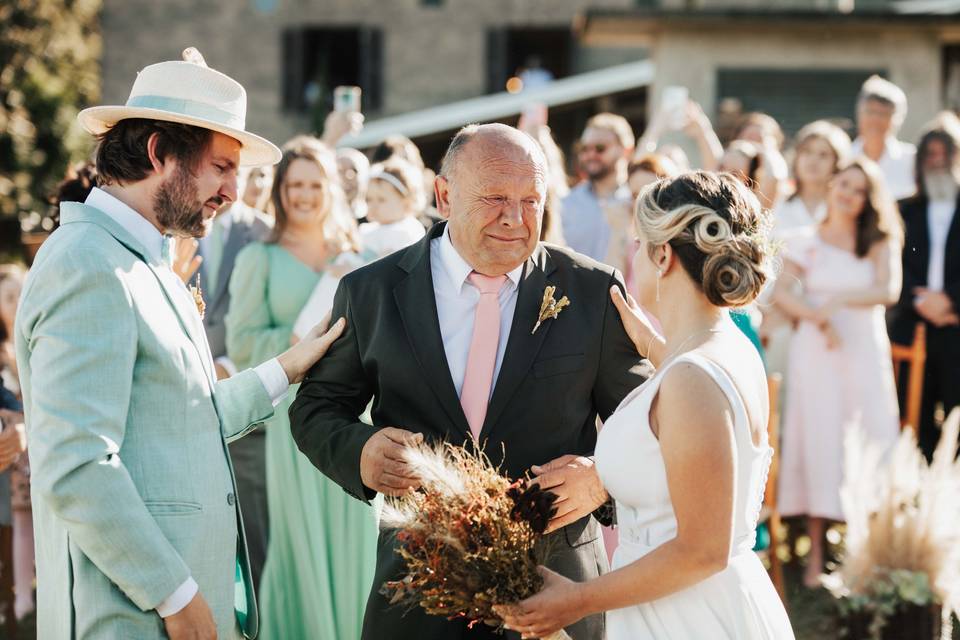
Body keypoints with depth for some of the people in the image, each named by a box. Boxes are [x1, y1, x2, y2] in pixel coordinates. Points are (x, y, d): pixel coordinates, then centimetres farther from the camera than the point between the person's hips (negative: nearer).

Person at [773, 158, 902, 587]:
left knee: (873, 445, -6)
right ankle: (816, 554, 0)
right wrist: (819, 317, -17)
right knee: (819, 443, -3)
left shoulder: (880, 243, 9)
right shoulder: (806, 244, 8)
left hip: (866, 354, 1)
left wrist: (838, 299, -8)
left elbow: (888, 291, -6)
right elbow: (781, 293, -4)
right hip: (816, 354, 0)